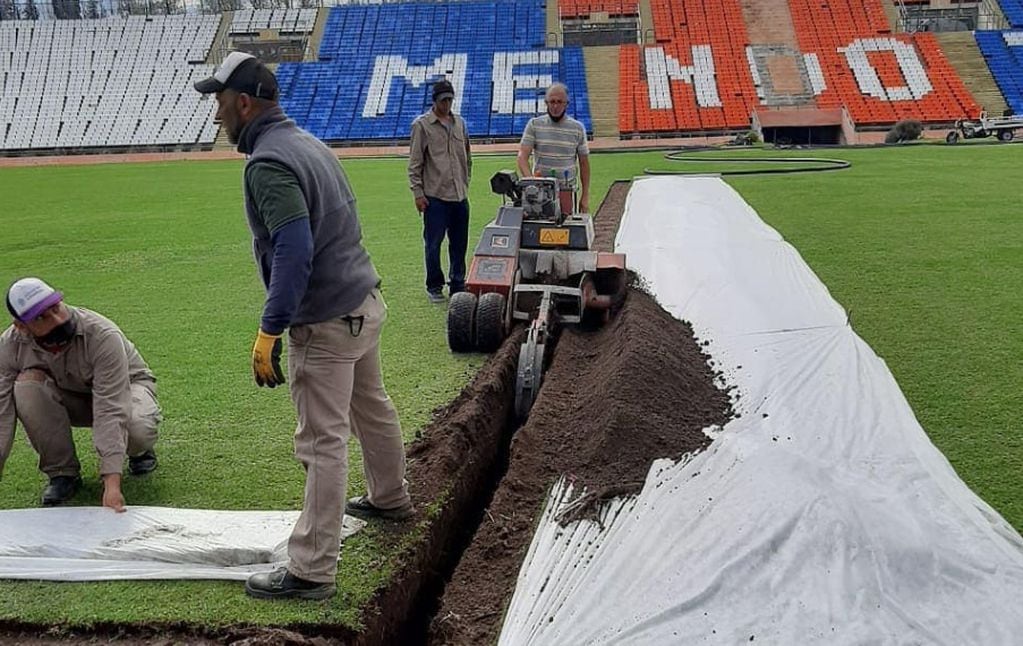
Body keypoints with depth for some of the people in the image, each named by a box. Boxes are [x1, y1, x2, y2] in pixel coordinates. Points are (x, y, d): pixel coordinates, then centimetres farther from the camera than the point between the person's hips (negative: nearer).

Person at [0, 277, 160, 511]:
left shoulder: (102, 335, -36)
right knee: (26, 386, -29)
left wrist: (112, 483, -48)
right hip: (69, 397, 3)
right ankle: (62, 472, -10)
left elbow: (110, 412, -41)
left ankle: (139, 451, 3)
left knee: (136, 427, -38)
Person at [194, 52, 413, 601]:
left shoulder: (268, 161, -19)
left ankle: (311, 571, 2)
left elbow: (293, 253, -28)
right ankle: (390, 498, 46)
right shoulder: (309, 143, 11)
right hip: (365, 302, 10)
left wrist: (268, 333, -26)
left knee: (322, 443, -5)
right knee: (371, 409, 26)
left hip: (326, 322, -10)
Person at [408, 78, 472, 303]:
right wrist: (417, 192, -9)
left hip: (460, 196, 5)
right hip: (435, 195, -5)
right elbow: (414, 162, -4)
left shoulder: (460, 123, 13)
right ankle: (434, 286, 12)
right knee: (433, 243, 1)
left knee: (460, 244, 9)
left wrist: (466, 183, 15)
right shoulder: (422, 125, -2)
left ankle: (458, 285, 19)